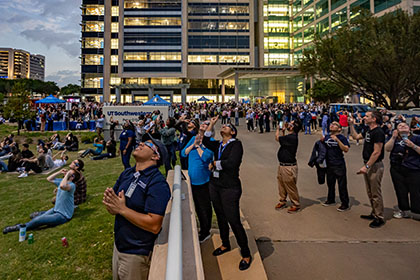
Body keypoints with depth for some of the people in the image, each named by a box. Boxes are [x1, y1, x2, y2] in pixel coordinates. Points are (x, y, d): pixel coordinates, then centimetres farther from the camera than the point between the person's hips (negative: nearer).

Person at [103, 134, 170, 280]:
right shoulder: (126, 173, 1)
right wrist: (109, 201, -16)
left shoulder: (157, 183, -24)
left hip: (137, 253, -7)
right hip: (118, 245, 7)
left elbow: (154, 225, -28)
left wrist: (122, 209, -24)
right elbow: (113, 209, 7)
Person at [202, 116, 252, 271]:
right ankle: (225, 244, 40)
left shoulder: (236, 144, -9)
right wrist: (211, 124, -1)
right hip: (215, 185, 7)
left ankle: (246, 254, 12)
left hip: (230, 188, -7)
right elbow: (205, 141, -2)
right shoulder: (218, 145, 12)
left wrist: (214, 163, -8)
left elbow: (231, 163, -22)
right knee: (221, 217, 19)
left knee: (234, 220, -4)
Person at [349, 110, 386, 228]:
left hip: (375, 166, -9)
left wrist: (366, 166, -24)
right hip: (368, 164, 9)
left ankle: (380, 218, 11)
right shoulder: (367, 130, 9)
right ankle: (374, 214, 30)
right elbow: (355, 136, 24)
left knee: (376, 194, 0)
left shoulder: (378, 132, -19)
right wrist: (351, 124, 15)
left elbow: (377, 152, -23)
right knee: (370, 193, 18)